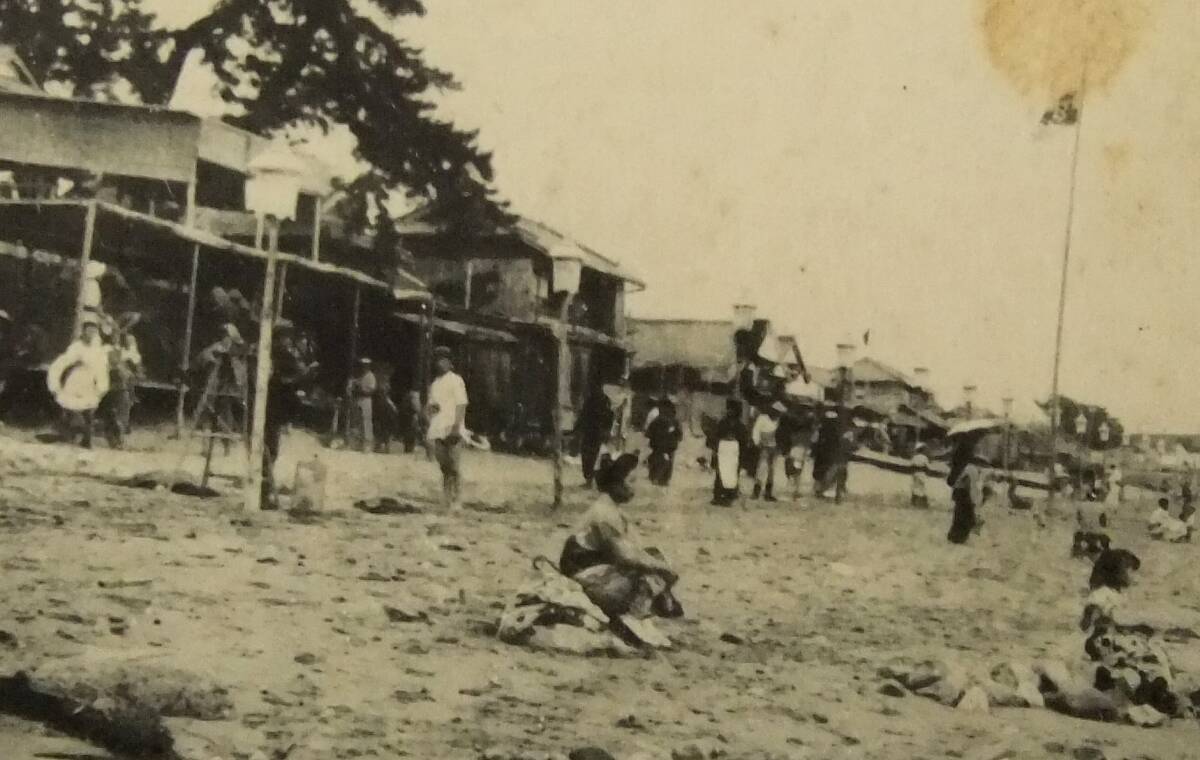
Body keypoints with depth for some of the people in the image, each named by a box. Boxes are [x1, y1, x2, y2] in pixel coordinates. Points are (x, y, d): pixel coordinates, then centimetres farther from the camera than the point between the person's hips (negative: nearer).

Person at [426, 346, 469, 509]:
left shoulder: (455, 380, -1)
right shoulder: (435, 383, 20)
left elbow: (461, 405, -9)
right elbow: (429, 407, 25)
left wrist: (456, 426, -19)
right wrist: (429, 408, 0)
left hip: (452, 430, -7)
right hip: (437, 431, 7)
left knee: (454, 467, -8)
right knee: (444, 467, 7)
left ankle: (457, 501, -6)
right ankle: (447, 501, 11)